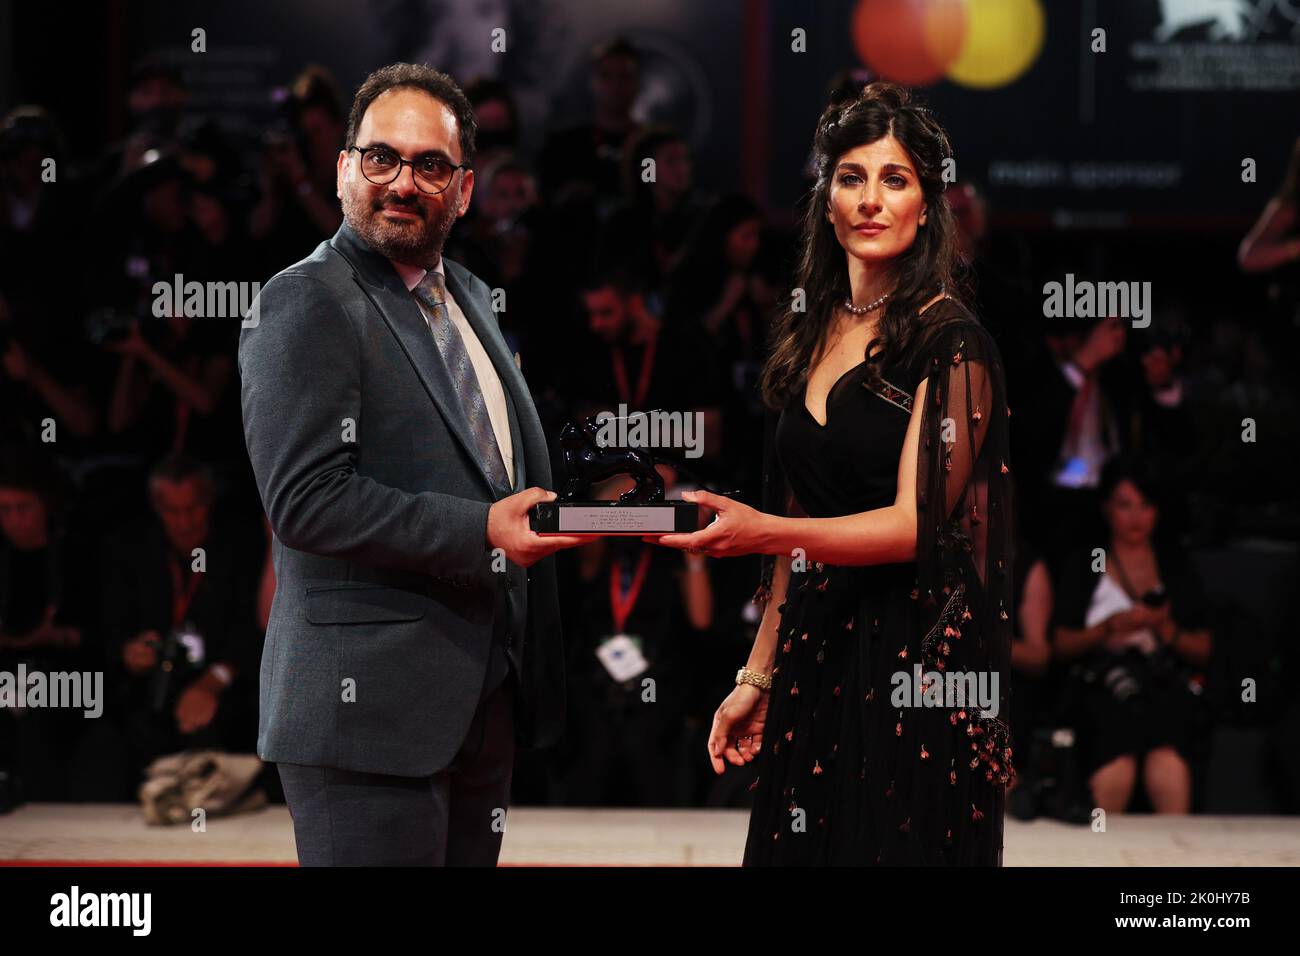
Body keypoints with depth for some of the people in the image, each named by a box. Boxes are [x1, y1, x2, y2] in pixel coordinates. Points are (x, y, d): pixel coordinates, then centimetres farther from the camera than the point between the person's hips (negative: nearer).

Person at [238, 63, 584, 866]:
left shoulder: (470, 298, 18)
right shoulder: (306, 304, -9)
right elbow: (304, 498, -19)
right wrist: (482, 531, -22)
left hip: (488, 700, 8)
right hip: (369, 708, -8)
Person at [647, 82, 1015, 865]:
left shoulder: (951, 344, -8)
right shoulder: (813, 333, 12)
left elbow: (916, 522, -16)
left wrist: (762, 532, -30)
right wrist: (758, 678, 13)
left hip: (916, 673, -6)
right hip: (814, 658, 6)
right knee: (796, 849, 7)